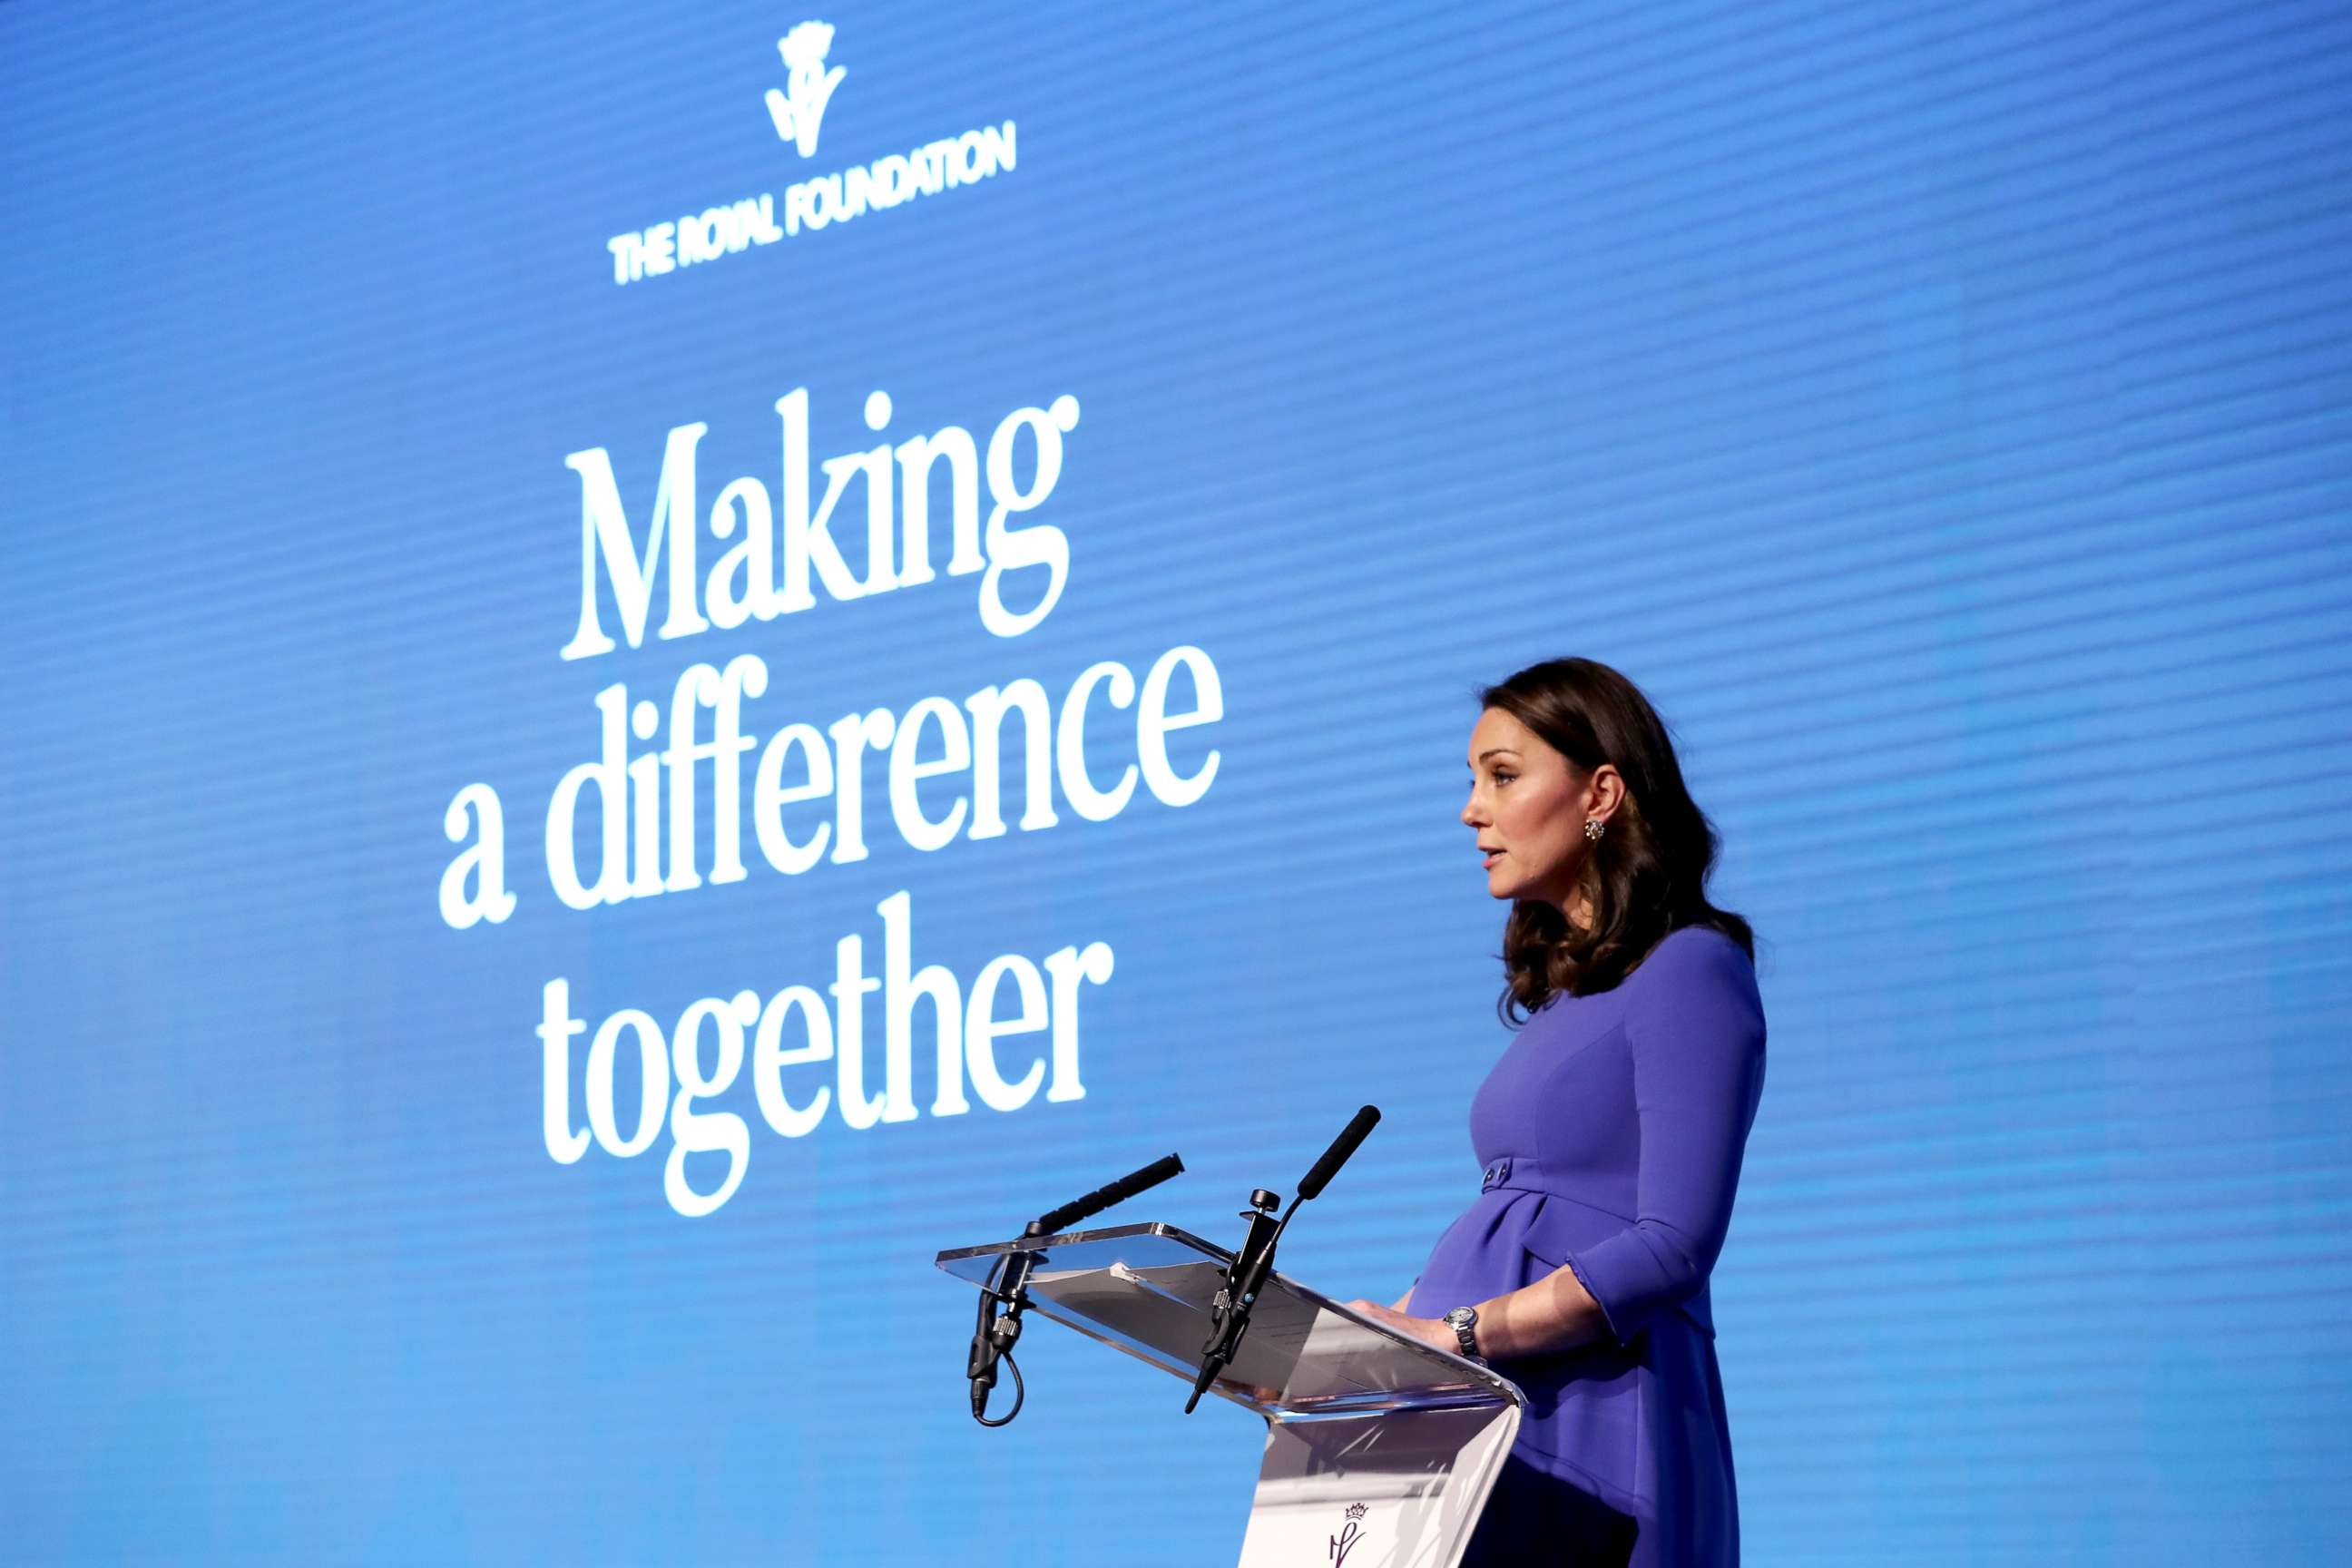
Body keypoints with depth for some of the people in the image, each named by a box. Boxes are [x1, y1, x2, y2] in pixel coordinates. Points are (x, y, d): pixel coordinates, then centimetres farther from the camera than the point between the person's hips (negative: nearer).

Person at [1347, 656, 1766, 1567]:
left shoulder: (1689, 971, -5)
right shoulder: (1560, 989, 20)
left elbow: (1673, 1244, -15)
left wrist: (1456, 1334, -19)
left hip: (1592, 1424, -7)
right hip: (1487, 1417, 7)